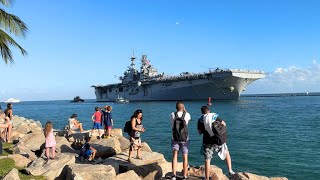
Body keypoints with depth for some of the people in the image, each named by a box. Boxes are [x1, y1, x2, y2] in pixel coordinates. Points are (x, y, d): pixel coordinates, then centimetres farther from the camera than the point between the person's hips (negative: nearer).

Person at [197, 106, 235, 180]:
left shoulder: (200, 120, -3)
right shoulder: (215, 116, -4)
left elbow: (199, 132, 2)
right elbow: (224, 124, -1)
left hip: (207, 142, 0)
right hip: (218, 141, 1)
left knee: (207, 160, 6)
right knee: (226, 153, 25)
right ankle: (230, 170, 22)